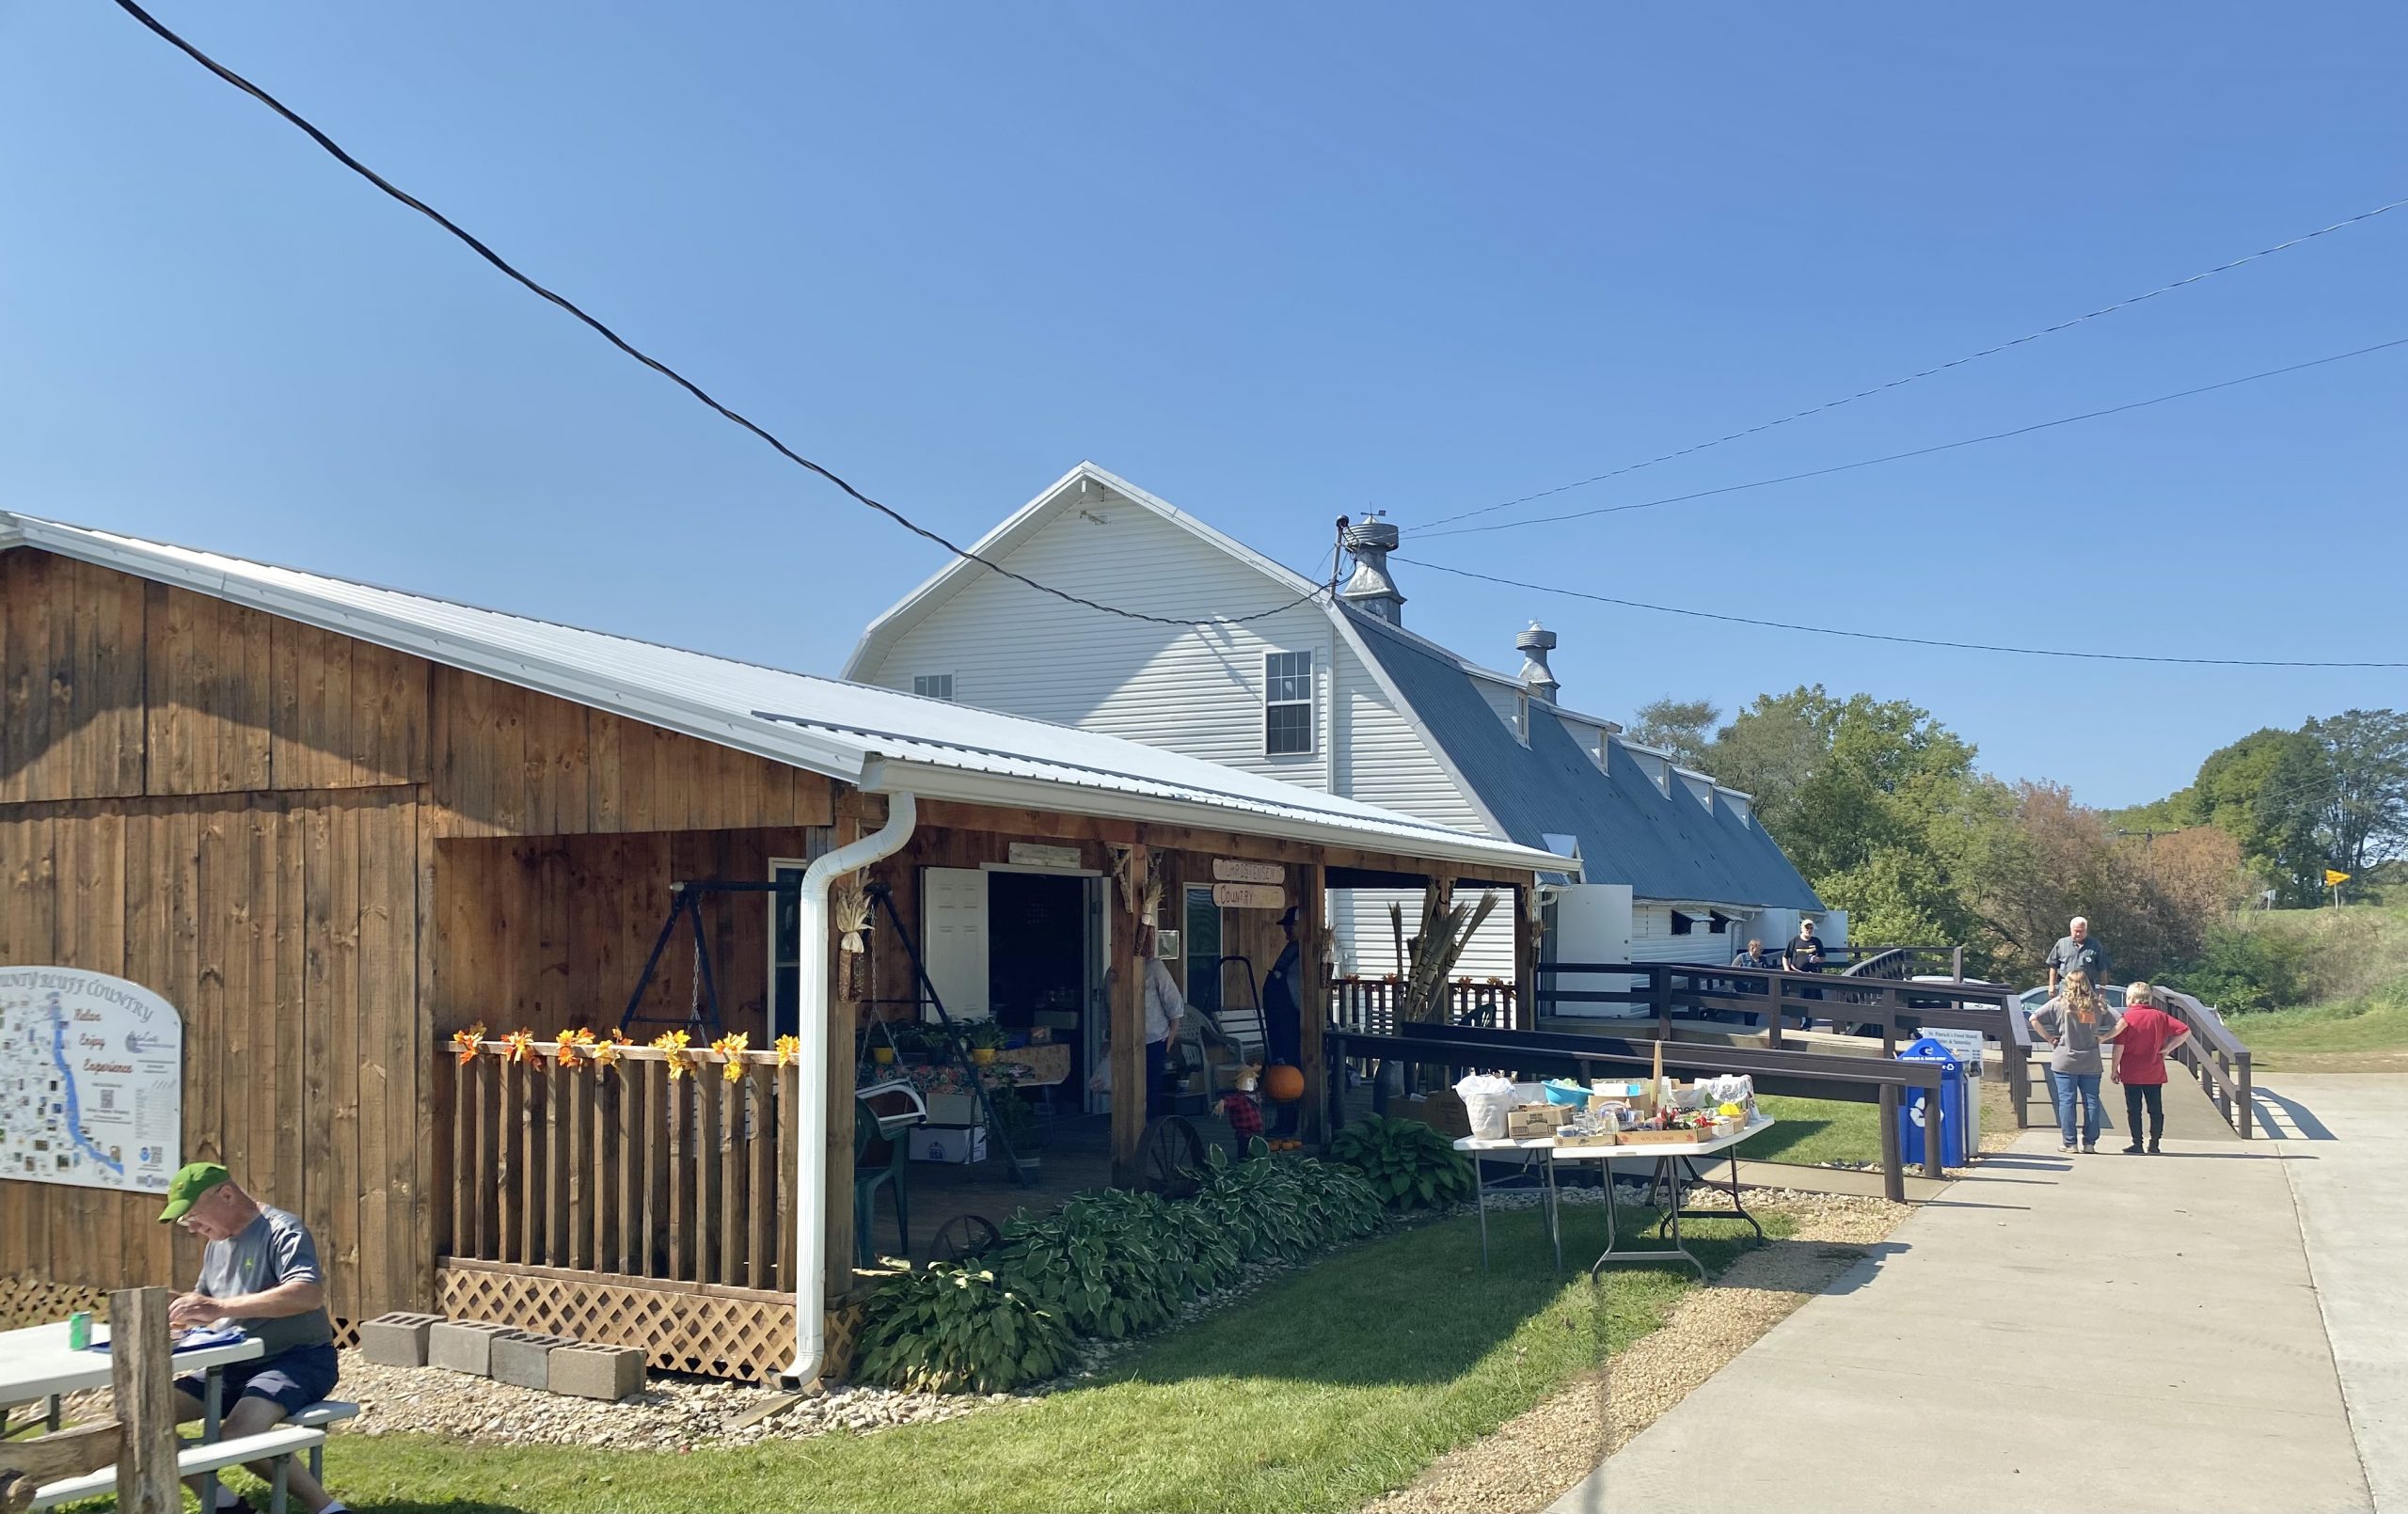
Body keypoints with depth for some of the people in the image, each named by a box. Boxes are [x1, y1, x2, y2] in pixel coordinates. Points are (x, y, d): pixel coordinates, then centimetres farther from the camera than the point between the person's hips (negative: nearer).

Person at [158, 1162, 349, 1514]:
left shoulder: (282, 1231, -13)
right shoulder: (216, 1244, 16)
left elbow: (310, 1294, -30)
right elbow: (205, 1308, 27)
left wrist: (221, 1307, -32)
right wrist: (180, 1308, 2)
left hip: (298, 1360, -9)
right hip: (235, 1366, 9)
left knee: (238, 1433, -33)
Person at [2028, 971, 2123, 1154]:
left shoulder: (2059, 1003, -3)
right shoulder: (2098, 1005, 4)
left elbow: (2034, 1019, -8)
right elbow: (2121, 1022, -1)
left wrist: (2049, 1038, 0)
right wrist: (2104, 1037, 4)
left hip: (2065, 1062, -2)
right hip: (2091, 1063, 2)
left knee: (2066, 1101, 1)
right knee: (2091, 1101, 8)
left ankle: (2069, 1143, 0)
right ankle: (2090, 1142, 8)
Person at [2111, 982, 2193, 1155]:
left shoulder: (2127, 1017, -7)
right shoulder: (2159, 1016, 1)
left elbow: (2119, 1046, -10)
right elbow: (2185, 1031, -3)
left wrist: (2115, 1069, -3)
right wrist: (2168, 1048, 1)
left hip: (2131, 1074, -2)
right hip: (2155, 1074, 3)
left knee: (2134, 1109, 3)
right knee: (2156, 1110, 10)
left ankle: (2137, 1144, 2)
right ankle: (2154, 1145, 10)